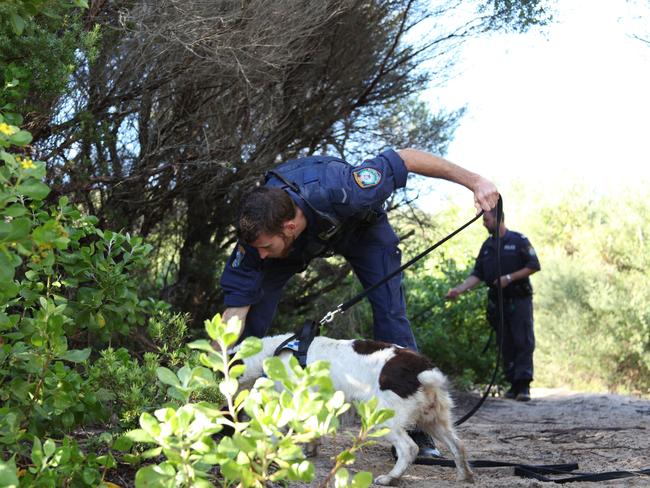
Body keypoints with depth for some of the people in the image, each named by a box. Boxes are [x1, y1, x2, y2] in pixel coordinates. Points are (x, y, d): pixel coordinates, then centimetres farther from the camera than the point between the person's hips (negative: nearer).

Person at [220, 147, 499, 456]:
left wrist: (475, 182, -31)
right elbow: (236, 307, -32)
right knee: (254, 305, -15)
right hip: (303, 242, 2)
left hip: (361, 225, -1)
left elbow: (406, 158, -34)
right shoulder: (257, 233, -37)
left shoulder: (340, 193, -47)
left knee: (391, 312, -16)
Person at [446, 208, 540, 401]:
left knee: (523, 341, -11)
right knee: (505, 345, 5)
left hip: (519, 300, -5)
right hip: (498, 302, 5)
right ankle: (514, 384, 10)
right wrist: (459, 289, -6)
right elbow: (477, 274, 9)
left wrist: (509, 278, -14)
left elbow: (534, 266, -6)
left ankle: (524, 385, -15)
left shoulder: (518, 240, -3)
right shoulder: (487, 246, 13)